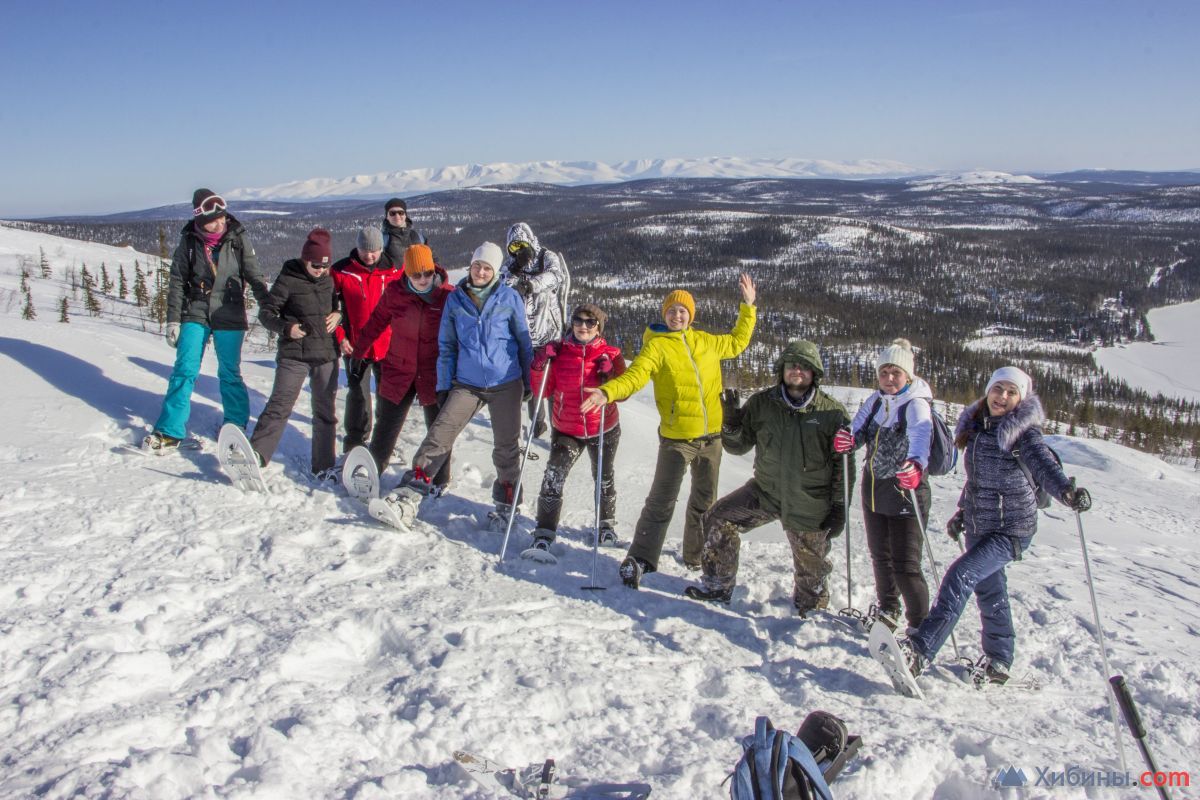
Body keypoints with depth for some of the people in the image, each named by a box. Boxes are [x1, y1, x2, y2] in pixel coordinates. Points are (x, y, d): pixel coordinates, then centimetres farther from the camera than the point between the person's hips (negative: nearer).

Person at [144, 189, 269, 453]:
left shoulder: (238, 240, -3)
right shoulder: (189, 242, -1)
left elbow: (254, 277, 1)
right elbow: (176, 283, 3)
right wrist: (173, 320, -1)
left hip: (230, 318, -1)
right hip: (195, 315, 1)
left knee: (230, 374, 6)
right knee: (184, 371, -2)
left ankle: (236, 428, 18)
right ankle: (170, 431, 3)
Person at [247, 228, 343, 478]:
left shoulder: (329, 281, 9)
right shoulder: (289, 280, -4)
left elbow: (339, 306, 24)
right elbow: (266, 312, -3)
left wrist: (338, 316, 1)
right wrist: (285, 327, -19)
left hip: (327, 355, 5)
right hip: (294, 354, -4)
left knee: (325, 411, 8)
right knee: (279, 406, -12)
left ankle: (324, 466, 16)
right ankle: (255, 455, -9)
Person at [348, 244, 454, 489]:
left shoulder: (448, 295, -13)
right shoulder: (395, 292, -7)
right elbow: (377, 322, 8)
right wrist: (359, 352, 14)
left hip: (434, 375, -1)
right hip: (398, 371, 2)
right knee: (386, 427, 11)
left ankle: (439, 480, 31)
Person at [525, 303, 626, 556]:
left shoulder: (611, 354, -9)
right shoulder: (558, 352, -6)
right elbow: (543, 391, -3)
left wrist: (610, 376, -26)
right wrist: (540, 366, -20)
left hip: (604, 431, 0)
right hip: (566, 430, 0)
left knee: (604, 479, 18)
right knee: (553, 477, -15)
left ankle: (607, 525, 41)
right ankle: (545, 532, -4)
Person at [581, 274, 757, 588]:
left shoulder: (705, 341, 8)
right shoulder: (657, 346, -8)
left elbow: (736, 343, 26)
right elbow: (634, 375, -22)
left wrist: (747, 307, 24)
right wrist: (607, 392, -40)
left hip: (711, 435, 6)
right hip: (677, 437, -6)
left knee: (705, 500, 17)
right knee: (662, 501, -7)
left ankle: (696, 556, 34)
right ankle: (639, 559, 2)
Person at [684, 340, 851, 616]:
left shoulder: (833, 412, -8)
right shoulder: (762, 403, -2)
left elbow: (843, 464, -3)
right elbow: (740, 446, 3)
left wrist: (839, 507, -6)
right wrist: (732, 423, -18)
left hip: (810, 505, -2)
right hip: (765, 491, 3)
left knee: (811, 566, 9)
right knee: (719, 519, -7)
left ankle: (811, 607, 41)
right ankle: (718, 586, 10)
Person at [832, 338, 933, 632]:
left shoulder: (916, 404, -17)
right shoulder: (876, 401, 4)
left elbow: (920, 438, -36)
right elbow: (859, 431, 2)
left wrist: (915, 465, -56)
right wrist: (847, 439, -23)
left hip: (905, 491, -7)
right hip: (873, 488, 7)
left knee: (905, 565, -8)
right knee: (880, 555, 22)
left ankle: (921, 626, 6)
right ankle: (888, 608, 43)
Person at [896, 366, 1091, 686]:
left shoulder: (1023, 433, -14)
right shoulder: (976, 427, 6)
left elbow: (1043, 464, -32)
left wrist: (1066, 491, -51)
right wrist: (962, 511, 23)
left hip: (1011, 530, -7)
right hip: (978, 526, 7)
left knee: (959, 576, -19)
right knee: (989, 590, 16)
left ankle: (920, 651, -21)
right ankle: (999, 660, 32)